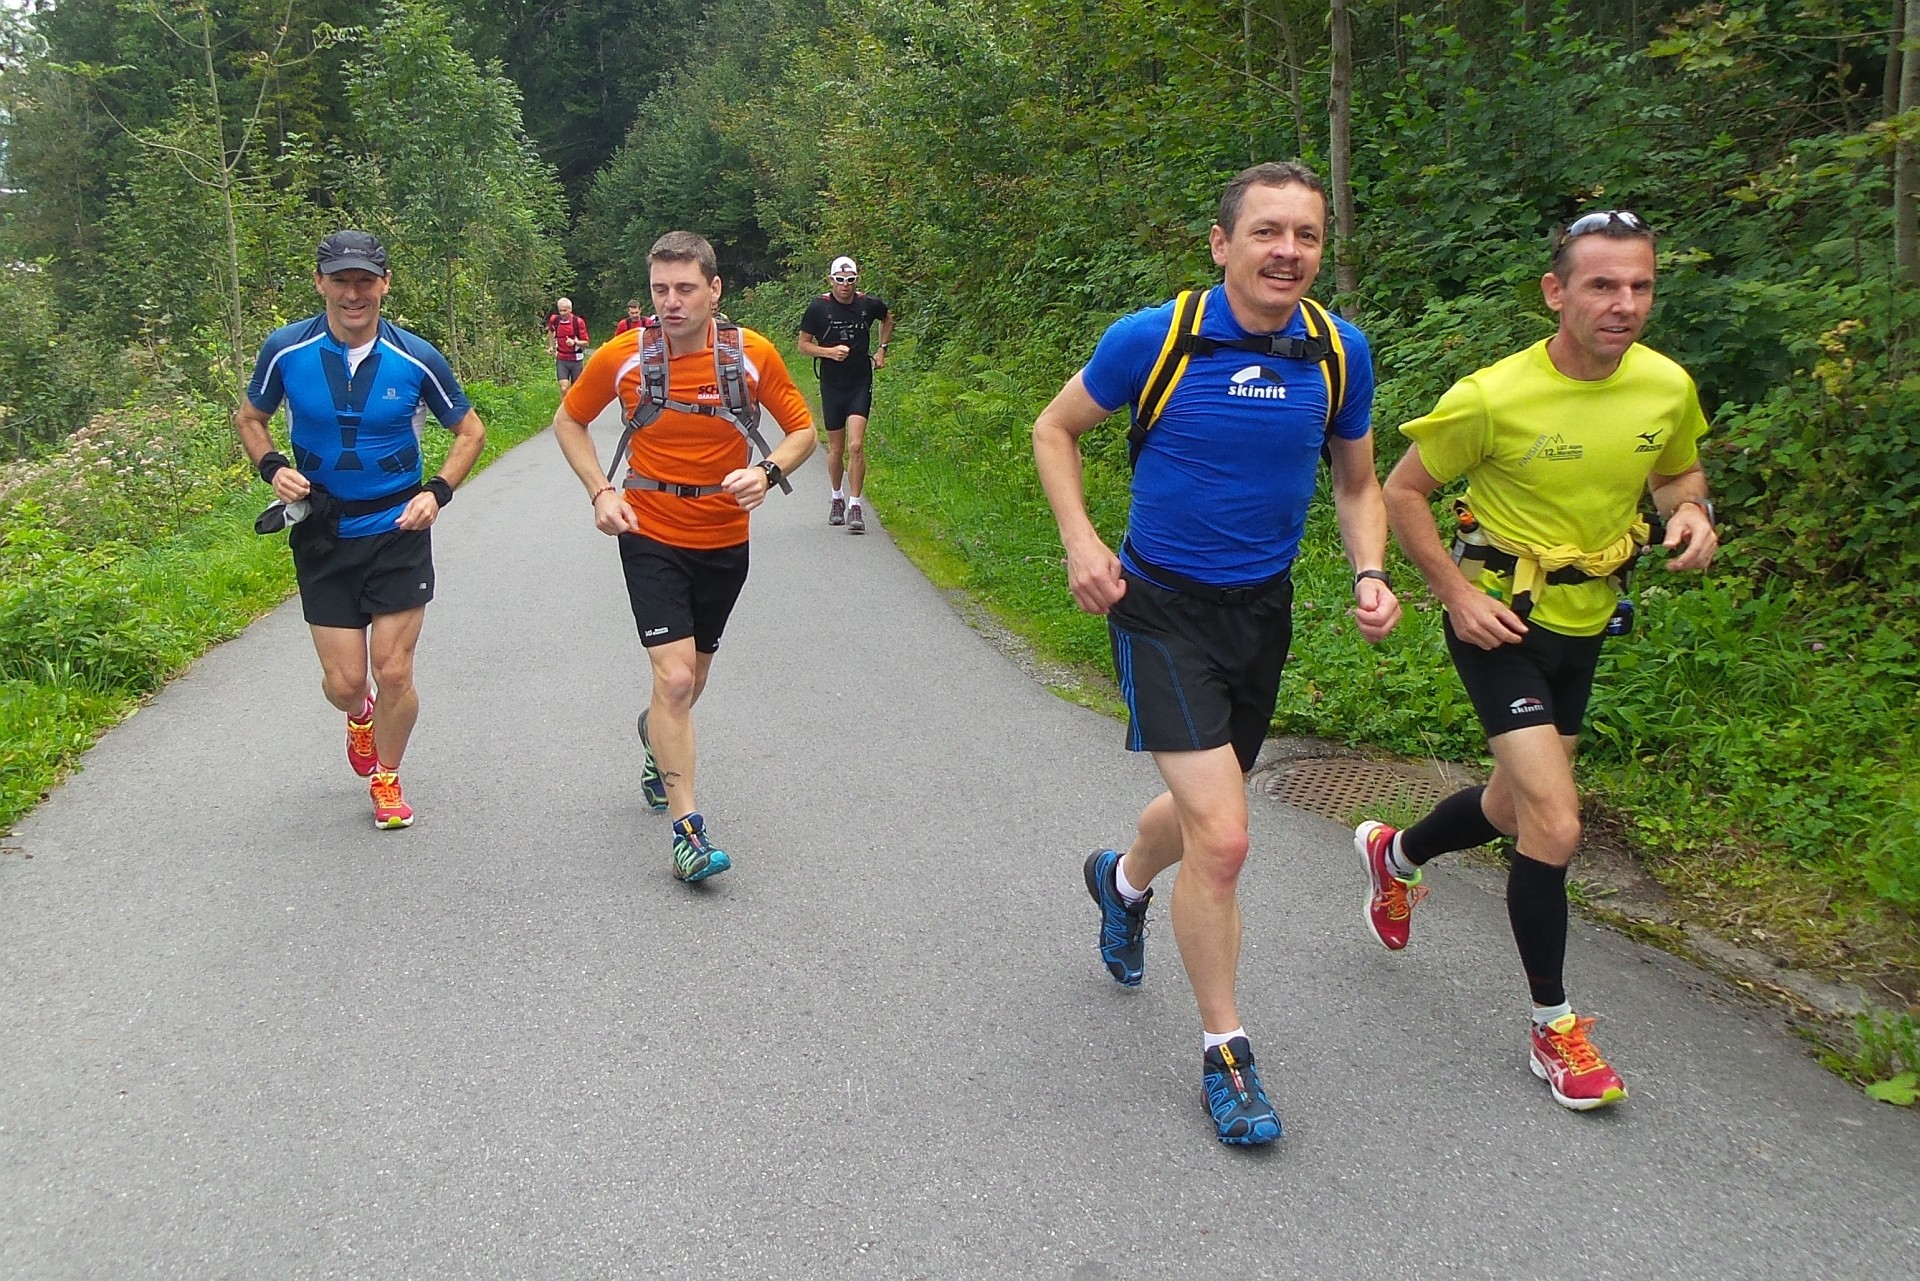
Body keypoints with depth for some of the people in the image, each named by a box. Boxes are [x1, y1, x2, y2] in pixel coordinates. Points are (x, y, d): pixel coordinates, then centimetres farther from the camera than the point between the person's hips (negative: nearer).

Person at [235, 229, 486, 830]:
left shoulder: (417, 358, -10)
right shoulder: (287, 349, -8)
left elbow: (470, 430, 5)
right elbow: (249, 417, 10)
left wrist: (437, 491, -9)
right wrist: (273, 466, -9)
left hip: (398, 531, -1)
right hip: (323, 535, 1)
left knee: (393, 673, -2)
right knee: (344, 680, 1)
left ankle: (386, 779, 25)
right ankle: (360, 715, 41)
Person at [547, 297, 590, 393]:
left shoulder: (578, 321, -12)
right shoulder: (554, 320, -2)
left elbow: (585, 343, -10)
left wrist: (574, 342, -28)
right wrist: (551, 346, 21)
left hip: (575, 359, -1)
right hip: (561, 360, 1)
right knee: (563, 388, -13)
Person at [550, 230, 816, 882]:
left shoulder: (754, 353, -9)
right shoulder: (623, 356, -10)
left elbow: (802, 430, 1)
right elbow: (569, 420, 6)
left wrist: (766, 471, -19)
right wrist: (601, 491, -7)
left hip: (724, 540, 3)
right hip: (651, 537, -2)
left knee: (690, 677, 19)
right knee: (675, 677, -15)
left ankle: (657, 740, 54)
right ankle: (686, 828, -8)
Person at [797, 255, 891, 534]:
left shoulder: (869, 304, -2)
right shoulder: (818, 307, -6)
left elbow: (887, 319, 22)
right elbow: (803, 345, 1)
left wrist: (882, 349, 11)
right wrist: (829, 351, -15)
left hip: (861, 385, 0)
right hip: (832, 385, 1)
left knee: (856, 446, -14)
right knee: (836, 449, 9)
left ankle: (855, 506, -8)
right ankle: (837, 497, 32)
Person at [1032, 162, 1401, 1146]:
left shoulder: (1339, 351, -3)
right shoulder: (1154, 337, -14)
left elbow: (1356, 481, 11)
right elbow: (1055, 428, 0)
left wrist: (1369, 575, -7)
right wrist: (1081, 542, -13)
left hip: (1263, 609, 5)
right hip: (1163, 607, -5)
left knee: (1204, 811, 22)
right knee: (1222, 837, -14)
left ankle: (1122, 879, 58)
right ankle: (1223, 1051, 6)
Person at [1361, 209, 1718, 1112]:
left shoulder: (1668, 387, -7)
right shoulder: (1494, 397, -21)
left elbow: (1678, 471, 14)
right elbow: (1403, 492, -9)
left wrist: (1690, 513, -10)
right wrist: (1458, 594, -16)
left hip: (1585, 622, 6)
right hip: (1501, 620, -6)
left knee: (1518, 809, 20)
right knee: (1556, 825, -14)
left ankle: (1395, 855, 51)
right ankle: (1553, 1028, 4)